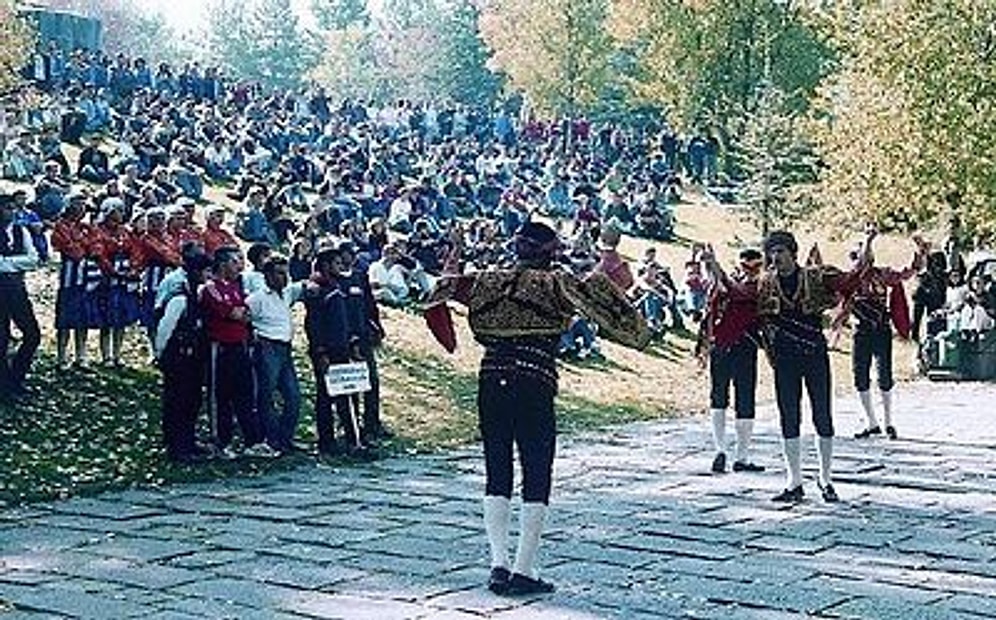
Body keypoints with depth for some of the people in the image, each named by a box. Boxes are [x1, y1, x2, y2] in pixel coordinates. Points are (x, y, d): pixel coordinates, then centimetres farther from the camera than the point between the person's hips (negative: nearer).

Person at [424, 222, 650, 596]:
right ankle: (523, 571, 2)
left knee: (497, 478, 12)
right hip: (533, 390, -4)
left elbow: (439, 297, 15)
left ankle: (499, 563, 3)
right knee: (536, 482, 3)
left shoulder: (487, 282, 10)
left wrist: (449, 273, 35)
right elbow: (591, 297, -13)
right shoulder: (553, 284, -2)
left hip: (491, 386, 5)